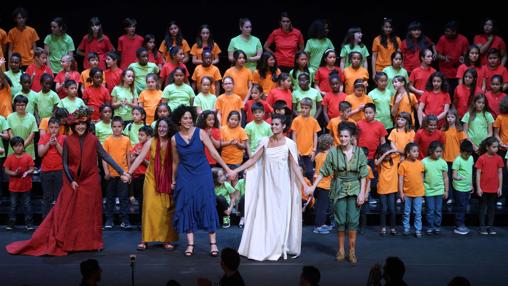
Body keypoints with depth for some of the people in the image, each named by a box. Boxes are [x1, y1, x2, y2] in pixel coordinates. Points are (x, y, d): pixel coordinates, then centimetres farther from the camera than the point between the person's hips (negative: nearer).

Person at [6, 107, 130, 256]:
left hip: (90, 181, 0)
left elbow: (106, 156, -3)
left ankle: (91, 242, 17)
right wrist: (71, 181, -9)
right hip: (72, 182, 0)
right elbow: (65, 163, 0)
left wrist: (121, 171, -8)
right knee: (68, 214, 2)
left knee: (90, 213, 7)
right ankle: (65, 243, 10)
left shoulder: (93, 140, -3)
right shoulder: (68, 141, -3)